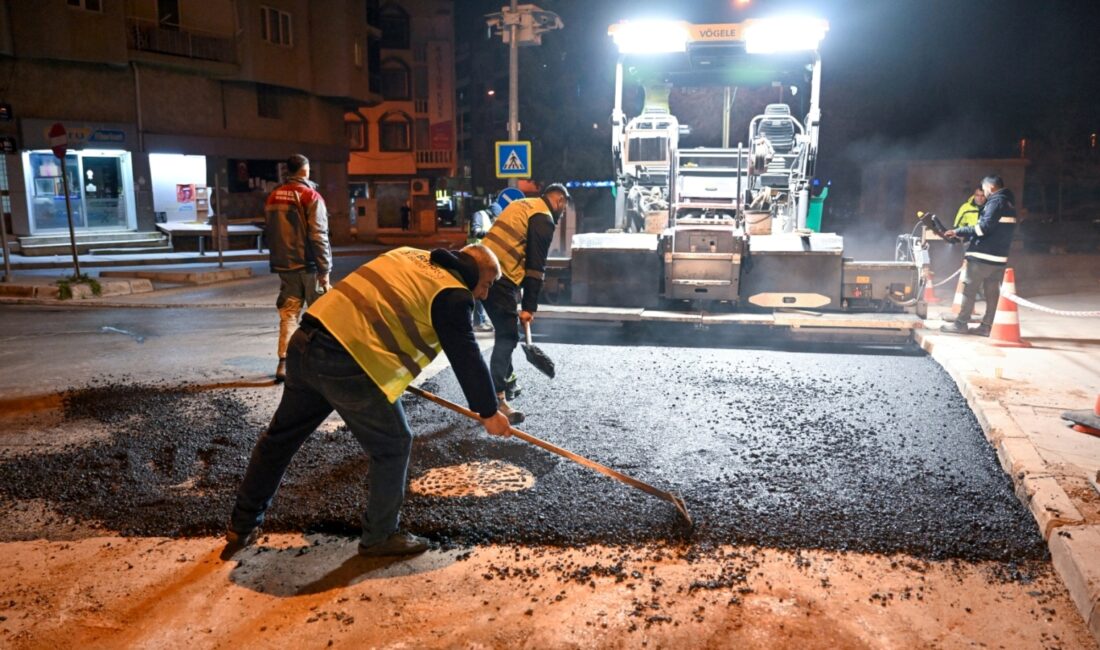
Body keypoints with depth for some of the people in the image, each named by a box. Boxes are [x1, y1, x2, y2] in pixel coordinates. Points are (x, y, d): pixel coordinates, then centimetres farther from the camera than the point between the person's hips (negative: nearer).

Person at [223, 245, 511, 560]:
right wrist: (489, 412, 11)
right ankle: (380, 537, 24)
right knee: (393, 447, 10)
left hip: (305, 343, 9)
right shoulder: (453, 294, -2)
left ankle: (242, 527, 37)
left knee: (281, 437, 22)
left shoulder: (409, 255, 21)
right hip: (348, 366, -8)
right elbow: (467, 357, -1)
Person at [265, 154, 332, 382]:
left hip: (285, 266, 5)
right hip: (309, 266, -5)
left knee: (288, 314, 6)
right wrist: (325, 270, -15)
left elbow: (269, 233, 16)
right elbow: (319, 236, -16)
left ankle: (284, 362, -3)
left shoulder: (273, 197, 10)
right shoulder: (311, 196, -10)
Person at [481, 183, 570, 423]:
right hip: (500, 278, -9)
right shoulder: (544, 219, -7)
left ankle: (507, 383, 32)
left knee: (506, 333, 21)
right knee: (507, 337, -8)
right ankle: (496, 399, -10)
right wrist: (529, 306, -10)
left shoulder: (522, 205, 22)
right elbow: (536, 266, -11)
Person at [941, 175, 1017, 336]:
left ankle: (961, 323, -2)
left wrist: (958, 232, -14)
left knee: (969, 289, -4)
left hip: (983, 255, -9)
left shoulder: (996, 201, -11)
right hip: (998, 257, 9)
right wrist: (964, 234, 14)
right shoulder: (1009, 203, 19)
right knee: (992, 292, 7)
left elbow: (984, 227, -20)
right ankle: (986, 326, 8)